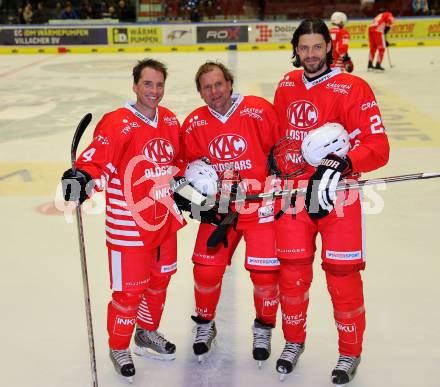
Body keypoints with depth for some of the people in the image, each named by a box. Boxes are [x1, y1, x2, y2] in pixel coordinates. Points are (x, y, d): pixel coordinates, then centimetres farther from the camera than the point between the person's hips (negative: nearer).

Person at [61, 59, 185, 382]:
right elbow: (96, 162, -24)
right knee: (129, 291, 2)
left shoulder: (170, 121, 5)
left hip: (165, 220, 7)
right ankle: (119, 348, 26)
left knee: (160, 280, 21)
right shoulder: (116, 124, -18)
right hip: (129, 226, -7)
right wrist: (83, 178, -42)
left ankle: (147, 333, 45)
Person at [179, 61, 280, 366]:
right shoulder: (194, 125, 0)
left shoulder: (259, 111, -11)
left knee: (265, 274, -2)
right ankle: (205, 324, 28)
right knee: (206, 271, 1)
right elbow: (189, 163, 10)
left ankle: (264, 327, 25)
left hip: (260, 206, -2)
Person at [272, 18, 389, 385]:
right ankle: (294, 341, 31)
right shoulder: (286, 86, 8)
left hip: (337, 194, -4)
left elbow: (378, 147, -14)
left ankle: (350, 353, 20)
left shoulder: (353, 89, -10)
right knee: (292, 272, 9)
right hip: (294, 193, 4)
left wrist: (344, 162, -28)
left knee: (343, 276, 1)